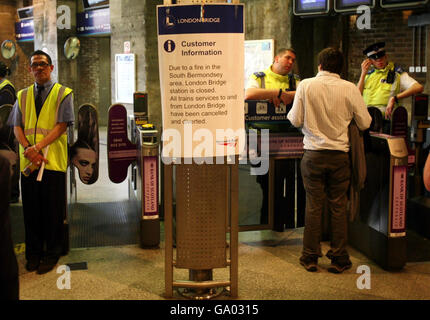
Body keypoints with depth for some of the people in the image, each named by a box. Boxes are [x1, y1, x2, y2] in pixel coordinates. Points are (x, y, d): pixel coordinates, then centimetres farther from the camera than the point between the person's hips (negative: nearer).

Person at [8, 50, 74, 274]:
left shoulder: (63, 93, 2)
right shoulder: (23, 96, 14)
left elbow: (61, 125, -7)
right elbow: (17, 126, 7)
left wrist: (38, 147, -17)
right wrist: (28, 149, -11)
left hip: (53, 161, -3)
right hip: (28, 161, 4)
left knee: (52, 211, 2)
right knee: (31, 209, 9)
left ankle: (51, 254, 15)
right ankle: (33, 253, 21)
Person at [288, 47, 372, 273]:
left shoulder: (306, 85, -5)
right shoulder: (349, 89, -4)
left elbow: (295, 120, -3)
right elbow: (365, 123, 1)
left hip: (313, 154, 0)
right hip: (339, 155, 0)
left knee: (313, 206, 7)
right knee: (338, 207, 8)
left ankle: (310, 258, 15)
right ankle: (339, 259, 14)